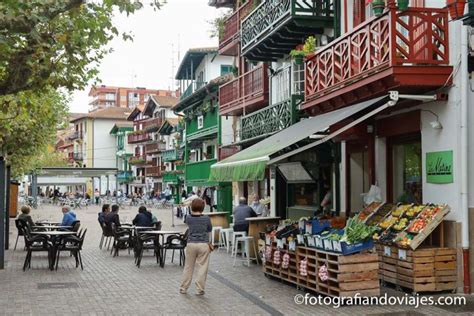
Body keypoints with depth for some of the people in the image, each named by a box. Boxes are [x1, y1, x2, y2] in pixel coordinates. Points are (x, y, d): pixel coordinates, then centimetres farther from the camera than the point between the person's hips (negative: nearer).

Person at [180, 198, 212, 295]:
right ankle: (199, 289, 3)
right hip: (203, 244, -2)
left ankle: (183, 288, 18)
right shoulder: (206, 219, -2)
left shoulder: (188, 218, 1)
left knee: (188, 267, 12)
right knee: (202, 267, 3)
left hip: (191, 244, 2)